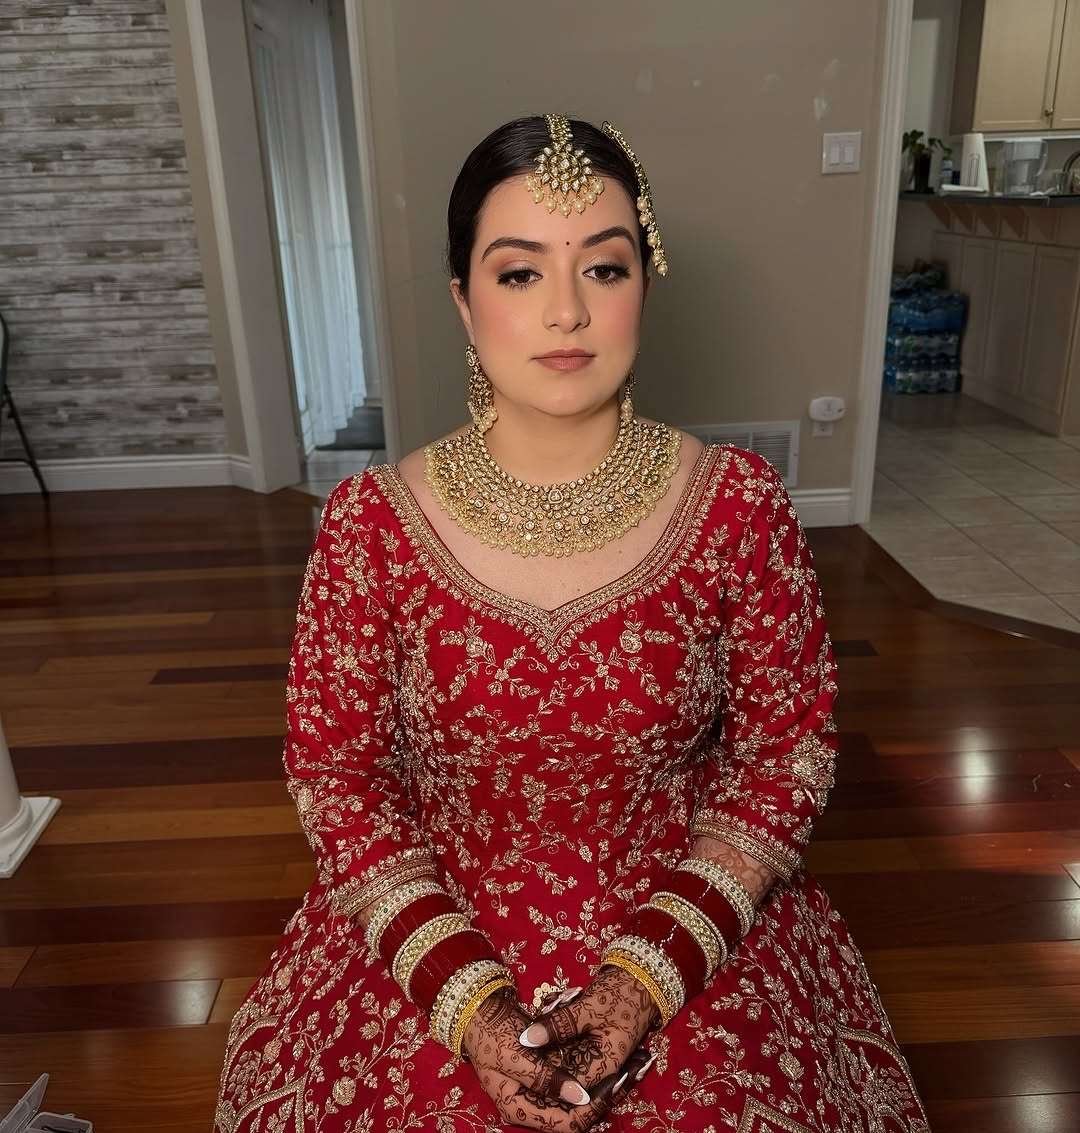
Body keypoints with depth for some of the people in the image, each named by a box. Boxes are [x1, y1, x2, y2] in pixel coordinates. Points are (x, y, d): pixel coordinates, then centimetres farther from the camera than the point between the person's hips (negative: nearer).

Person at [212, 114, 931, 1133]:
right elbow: (335, 768, -4)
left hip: (694, 929, 1)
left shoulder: (738, 504, -9)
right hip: (429, 942, 0)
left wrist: (652, 971, -11)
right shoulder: (370, 523, -10)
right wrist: (464, 996, -13)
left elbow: (788, 745, -3)